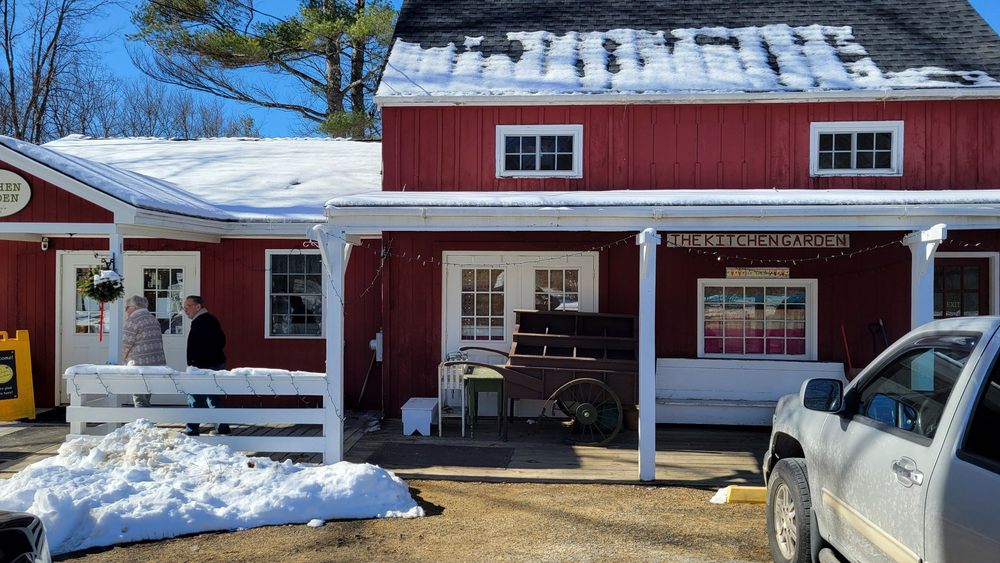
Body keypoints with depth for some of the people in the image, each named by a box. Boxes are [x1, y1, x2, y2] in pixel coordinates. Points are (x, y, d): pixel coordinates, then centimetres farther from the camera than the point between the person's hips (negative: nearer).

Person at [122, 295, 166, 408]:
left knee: (140, 402, -4)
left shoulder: (133, 320, -9)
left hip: (140, 365, -8)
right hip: (158, 363, 8)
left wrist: (125, 360, 11)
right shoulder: (153, 319, 17)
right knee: (145, 400, 16)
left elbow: (126, 345, -9)